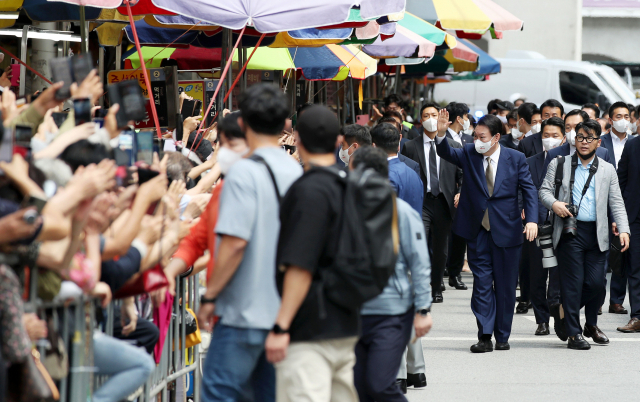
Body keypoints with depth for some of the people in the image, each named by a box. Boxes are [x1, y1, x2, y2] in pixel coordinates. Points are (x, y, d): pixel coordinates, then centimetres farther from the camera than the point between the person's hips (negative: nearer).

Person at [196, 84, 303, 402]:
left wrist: (210, 297, -11)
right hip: (285, 312, 7)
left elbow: (235, 243, -20)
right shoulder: (296, 172, 8)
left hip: (246, 310, -7)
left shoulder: (245, 173, -13)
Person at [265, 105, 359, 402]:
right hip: (345, 326, 9)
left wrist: (281, 326, -20)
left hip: (310, 331, -9)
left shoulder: (310, 190, -14)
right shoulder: (346, 186, 12)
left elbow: (300, 266, -20)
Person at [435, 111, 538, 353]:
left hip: (506, 230, -1)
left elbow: (528, 190, 0)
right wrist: (441, 134, -32)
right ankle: (485, 337, -2)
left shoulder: (515, 159, -1)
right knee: (482, 283, -3)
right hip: (478, 230, 1)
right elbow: (446, 153, -13)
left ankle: (502, 336, 16)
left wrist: (532, 219, -12)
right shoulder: (469, 155, 2)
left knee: (505, 285, 6)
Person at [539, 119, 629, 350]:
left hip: (596, 233, 2)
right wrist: (554, 203, -15)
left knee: (596, 283, -3)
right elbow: (544, 190, 7)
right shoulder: (559, 164, 10)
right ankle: (573, 333, 2)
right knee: (573, 282, -5)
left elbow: (616, 203, 10)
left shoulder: (607, 170, 14)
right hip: (570, 232, -2)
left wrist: (623, 229, -2)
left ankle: (591, 324, 22)